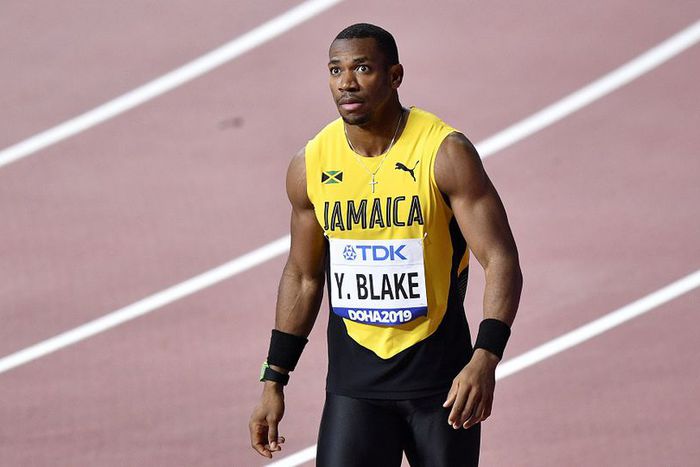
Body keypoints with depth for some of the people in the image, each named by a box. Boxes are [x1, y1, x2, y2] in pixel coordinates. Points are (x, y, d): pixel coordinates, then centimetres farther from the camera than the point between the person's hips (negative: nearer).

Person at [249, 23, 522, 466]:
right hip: (354, 384, 2)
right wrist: (274, 382, 12)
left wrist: (485, 357, -30)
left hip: (441, 380, -2)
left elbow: (501, 260, -15)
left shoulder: (446, 153, -12)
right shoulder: (311, 166, 0)